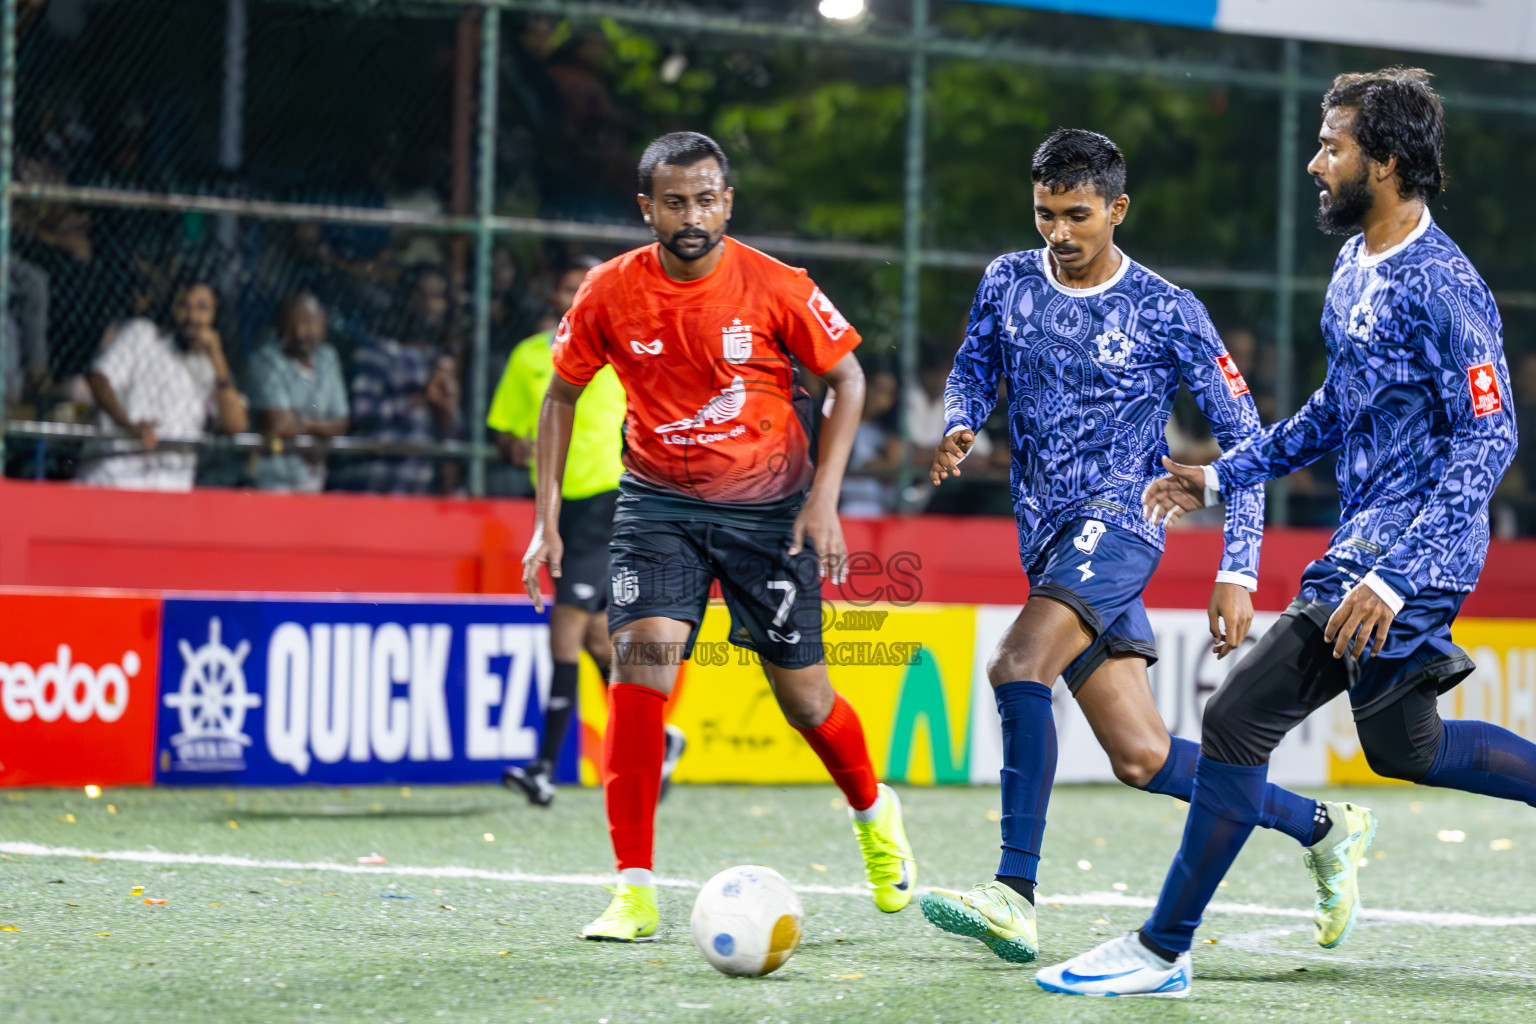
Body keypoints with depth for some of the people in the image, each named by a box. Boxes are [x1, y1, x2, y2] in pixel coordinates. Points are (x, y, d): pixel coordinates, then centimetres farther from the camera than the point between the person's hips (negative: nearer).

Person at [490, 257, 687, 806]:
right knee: (597, 637, 12)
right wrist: (514, 446, -9)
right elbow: (504, 428, 12)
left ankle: (547, 767, -19)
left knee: (566, 627, -16)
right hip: (558, 504, 5)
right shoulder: (527, 357, 8)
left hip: (607, 499, -5)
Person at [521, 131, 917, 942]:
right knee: (642, 655, -20)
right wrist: (547, 519, 0)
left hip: (769, 507, -1)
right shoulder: (610, 294, -8)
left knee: (801, 691, 4)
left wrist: (823, 501, -8)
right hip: (658, 502, 1)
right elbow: (562, 395, 5)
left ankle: (874, 813, 38)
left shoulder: (775, 289, -13)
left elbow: (846, 379, -1)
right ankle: (634, 890, -16)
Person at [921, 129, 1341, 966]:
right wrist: (959, 427, 0)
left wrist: (1237, 572, -8)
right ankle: (1319, 826, 23)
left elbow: (1242, 437, -1)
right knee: (1142, 759, 5)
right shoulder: (1008, 283, 7)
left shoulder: (1167, 315, -5)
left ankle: (1013, 894, -36)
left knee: (1017, 667, -30)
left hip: (1118, 516, -6)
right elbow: (975, 363, 25)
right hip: (1047, 538, 6)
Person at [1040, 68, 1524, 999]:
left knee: (1238, 723, -9)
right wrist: (1224, 475, 21)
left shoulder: (1442, 287, -20)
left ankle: (1163, 950, -1)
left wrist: (1393, 575, -28)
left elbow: (1489, 438, -23)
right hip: (1373, 539, 10)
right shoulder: (1356, 268, 10)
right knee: (1403, 748, 22)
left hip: (1412, 549, -10)